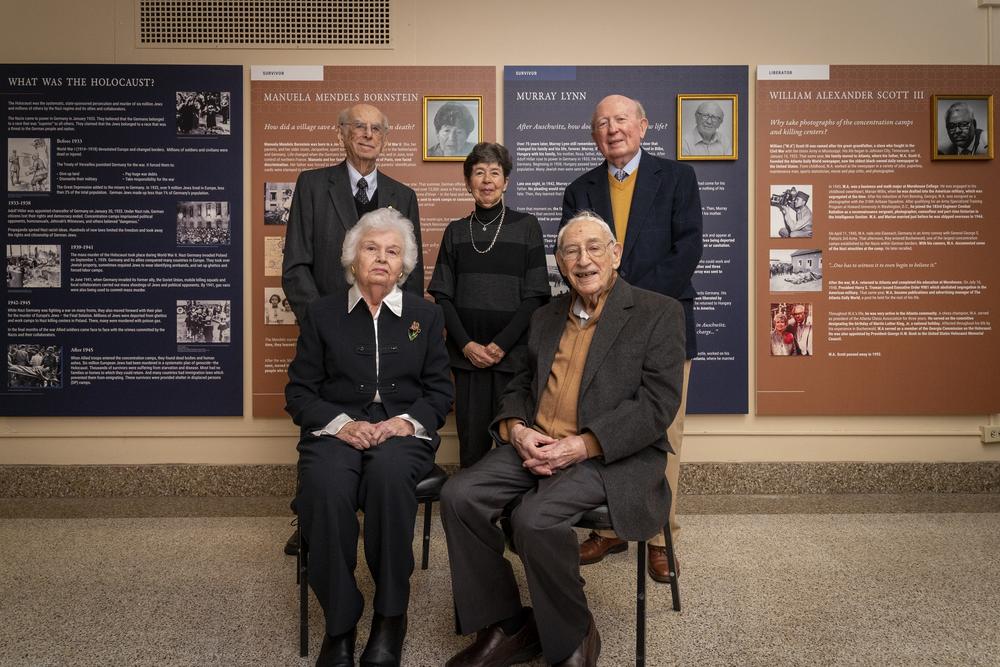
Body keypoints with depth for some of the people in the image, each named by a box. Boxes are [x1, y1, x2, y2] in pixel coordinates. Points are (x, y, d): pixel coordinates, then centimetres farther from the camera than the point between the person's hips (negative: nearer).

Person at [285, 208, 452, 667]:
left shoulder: (426, 315, 14)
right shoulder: (322, 313, 12)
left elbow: (439, 391, 9)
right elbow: (299, 390, 7)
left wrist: (406, 421, -11)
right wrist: (341, 423, -12)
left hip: (401, 431, 0)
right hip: (337, 429, 0)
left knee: (388, 474, -36)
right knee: (325, 488, -34)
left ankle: (391, 616, -19)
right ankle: (339, 623, -17)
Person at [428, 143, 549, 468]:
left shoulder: (526, 226, 3)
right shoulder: (455, 231, 11)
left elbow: (534, 296, -2)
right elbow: (443, 295, 7)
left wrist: (501, 345, -10)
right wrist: (466, 344, -6)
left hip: (512, 354, -2)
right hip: (466, 355, 2)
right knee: (471, 443, 4)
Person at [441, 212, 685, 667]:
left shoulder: (658, 313, -1)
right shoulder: (545, 317, 18)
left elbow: (658, 404, -10)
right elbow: (519, 386, 20)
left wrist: (581, 445, -18)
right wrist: (516, 429, -4)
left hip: (611, 456, -6)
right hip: (535, 446, 6)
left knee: (535, 518, -30)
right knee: (459, 496, -15)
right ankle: (507, 628, 1)